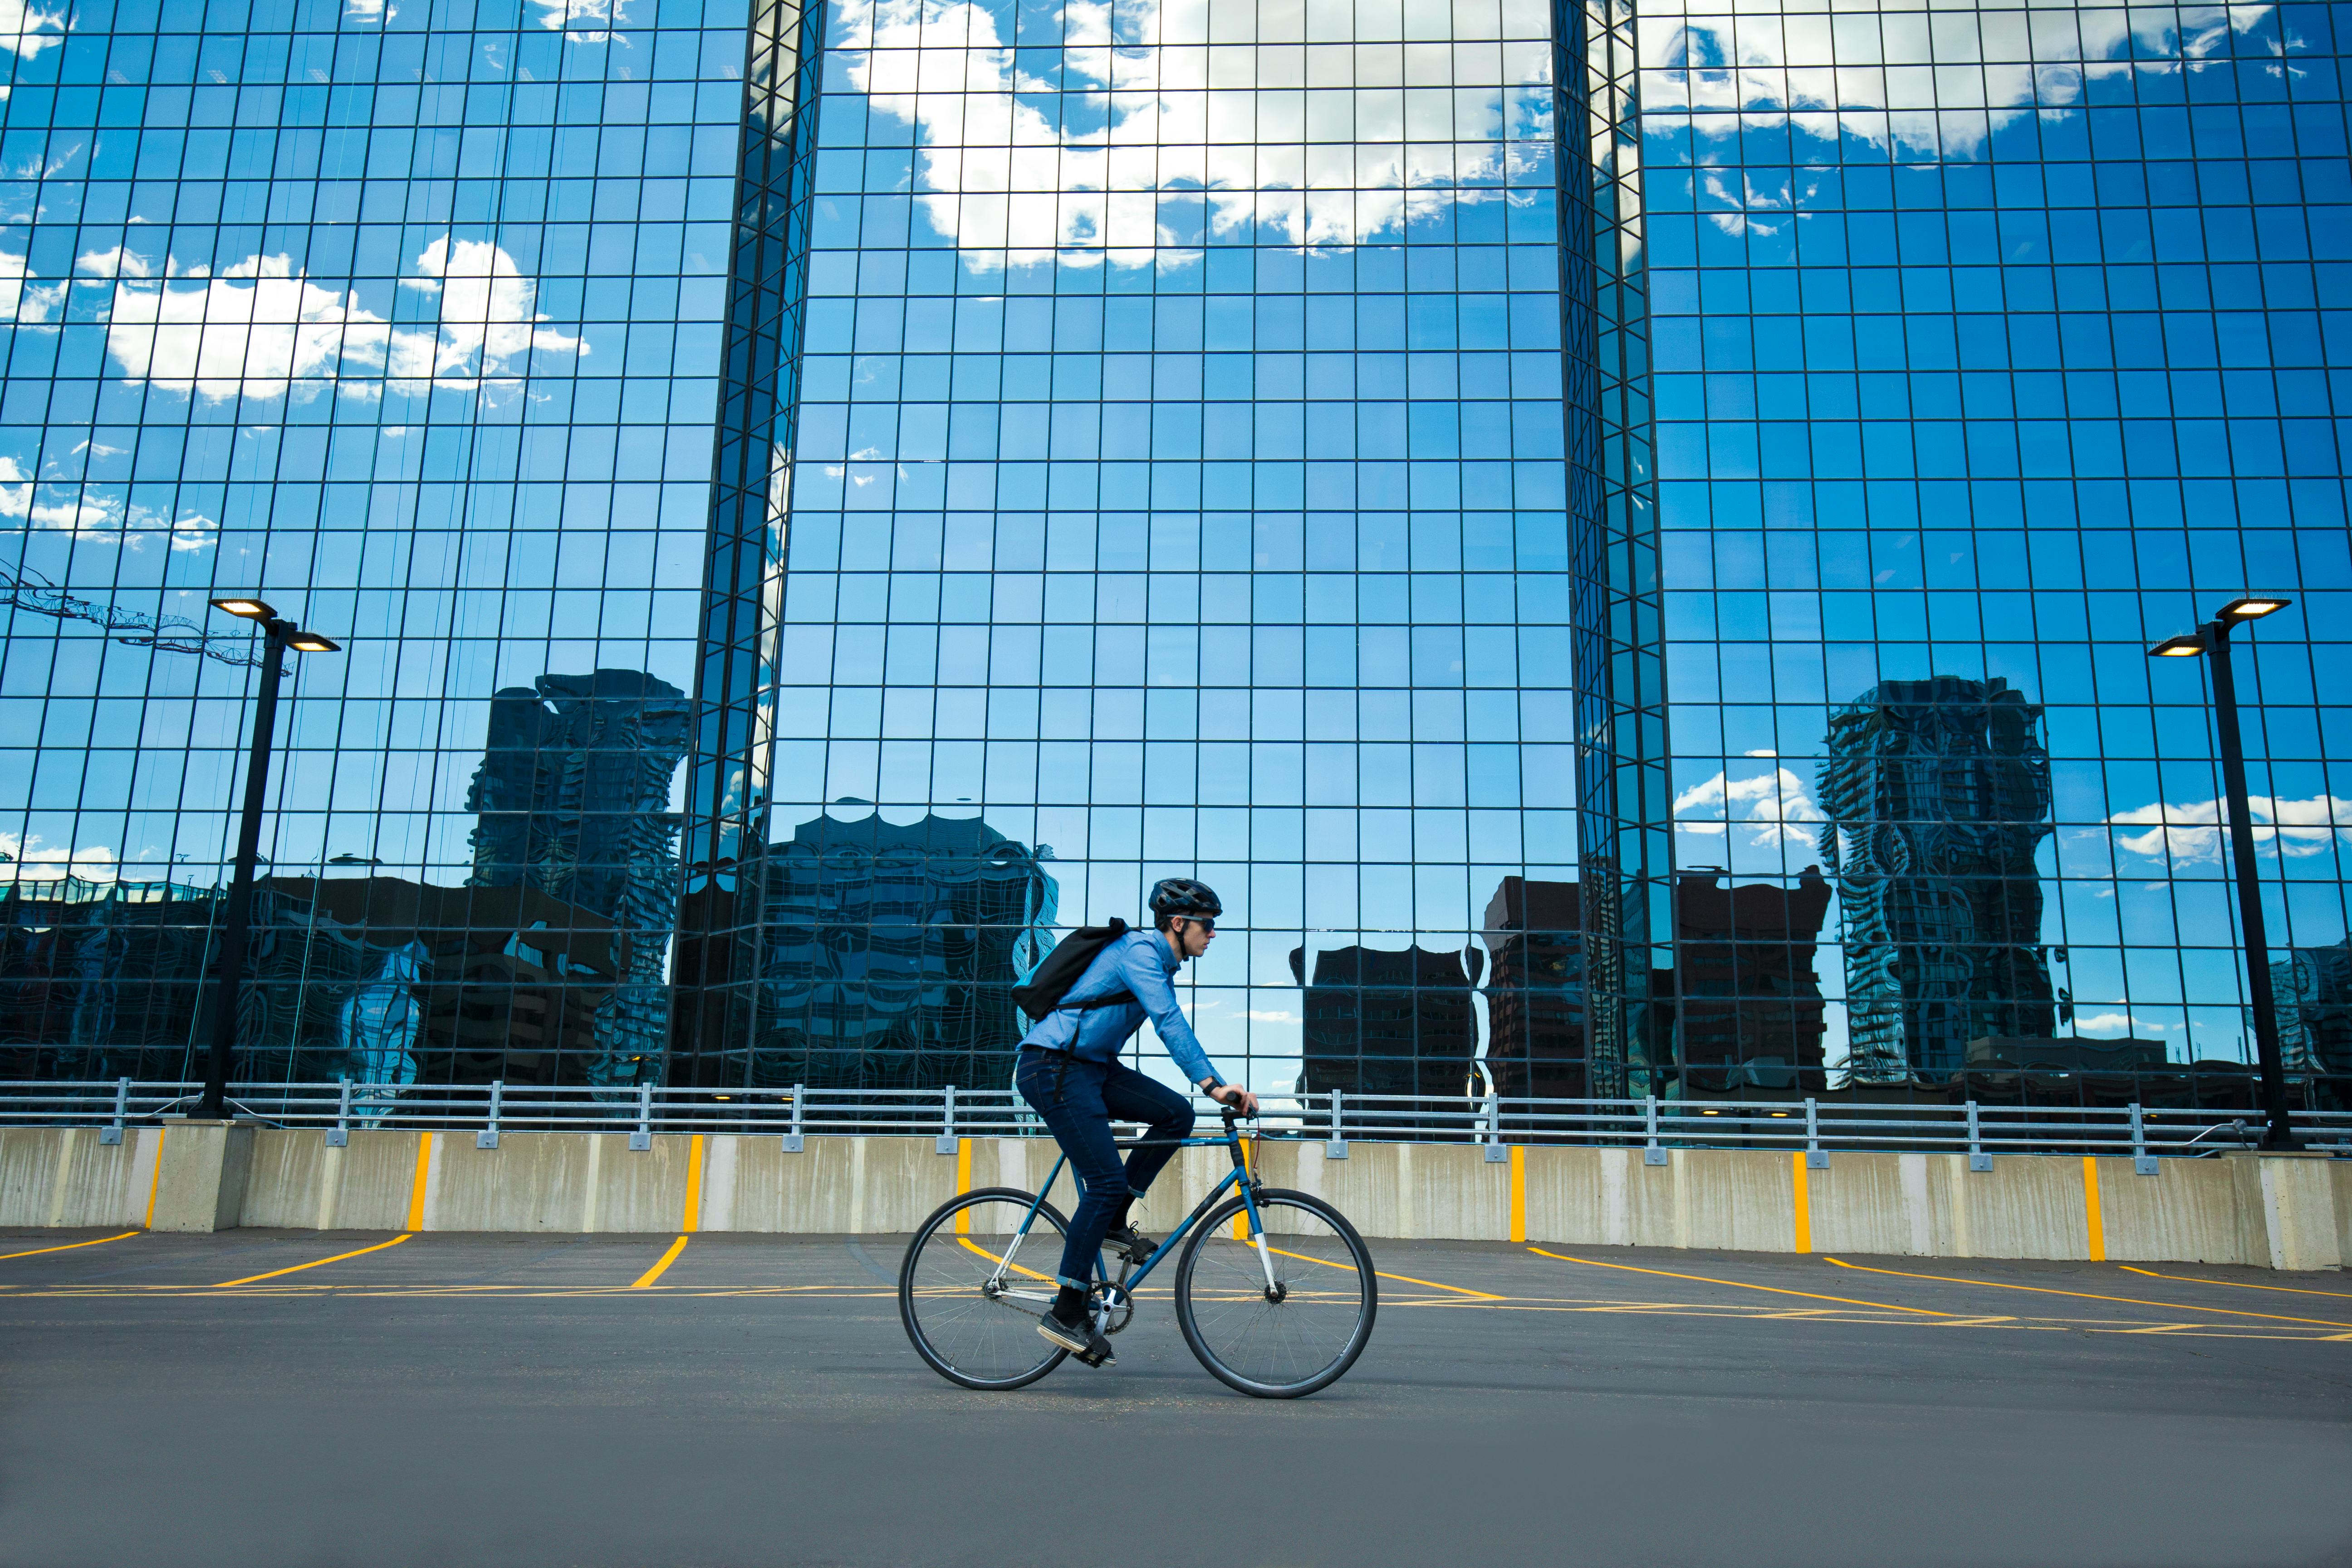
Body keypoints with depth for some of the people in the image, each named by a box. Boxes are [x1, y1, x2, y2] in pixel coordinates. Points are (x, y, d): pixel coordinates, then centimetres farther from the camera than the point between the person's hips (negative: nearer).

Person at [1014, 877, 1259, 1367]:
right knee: (1107, 1182, -14)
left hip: (1091, 1066, 9)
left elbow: (1174, 1030, 22)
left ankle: (1112, 1222, 5)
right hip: (1052, 1068, -9)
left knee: (1176, 1112, -6)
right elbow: (1170, 1022, -29)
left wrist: (1225, 1088, 17)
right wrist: (1211, 1084, -37)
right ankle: (1066, 1312, -7)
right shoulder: (1140, 951, -16)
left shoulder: (1160, 963, 16)